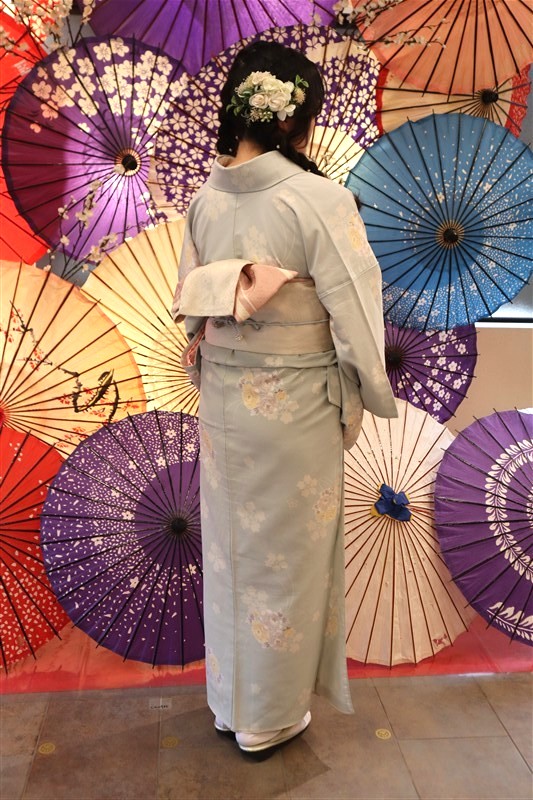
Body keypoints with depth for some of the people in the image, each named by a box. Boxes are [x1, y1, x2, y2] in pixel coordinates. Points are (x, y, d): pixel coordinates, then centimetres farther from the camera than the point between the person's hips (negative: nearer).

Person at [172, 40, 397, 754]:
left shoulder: (206, 199, -2)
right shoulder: (321, 200, -19)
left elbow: (189, 308, 7)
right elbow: (356, 318, -17)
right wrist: (367, 399, -2)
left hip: (221, 397, 5)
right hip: (295, 408, -5)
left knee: (229, 547, 20)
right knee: (285, 558, 12)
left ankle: (229, 696, 40)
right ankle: (271, 715, 32)